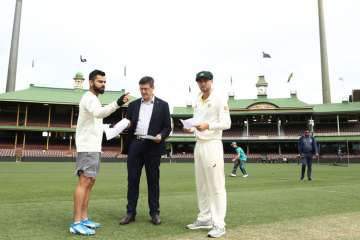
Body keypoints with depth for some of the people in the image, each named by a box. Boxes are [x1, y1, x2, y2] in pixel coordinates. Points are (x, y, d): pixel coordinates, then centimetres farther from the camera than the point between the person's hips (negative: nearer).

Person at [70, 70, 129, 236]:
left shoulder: (93, 99, 22)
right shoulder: (89, 97, -10)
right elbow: (99, 113, -33)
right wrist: (118, 103, -45)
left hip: (93, 147, 10)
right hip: (87, 147, -10)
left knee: (90, 182, 9)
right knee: (84, 182, -13)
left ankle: (84, 219, 14)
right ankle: (76, 223, -11)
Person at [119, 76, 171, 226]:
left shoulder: (163, 105, 5)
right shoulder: (133, 105, 13)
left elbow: (167, 126, 2)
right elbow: (128, 125, 13)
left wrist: (161, 135, -17)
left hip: (153, 146, -2)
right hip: (135, 145, 3)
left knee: (153, 180, 6)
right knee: (132, 179, 5)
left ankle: (155, 213, 17)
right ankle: (130, 212, 15)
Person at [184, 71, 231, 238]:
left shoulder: (219, 100, -6)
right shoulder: (197, 102, 15)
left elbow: (226, 124, -13)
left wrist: (208, 125, -26)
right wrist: (191, 129, 0)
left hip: (212, 145, -8)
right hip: (198, 145, 8)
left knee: (216, 185, -4)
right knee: (201, 185, 13)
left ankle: (219, 224, 3)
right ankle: (204, 219, 24)